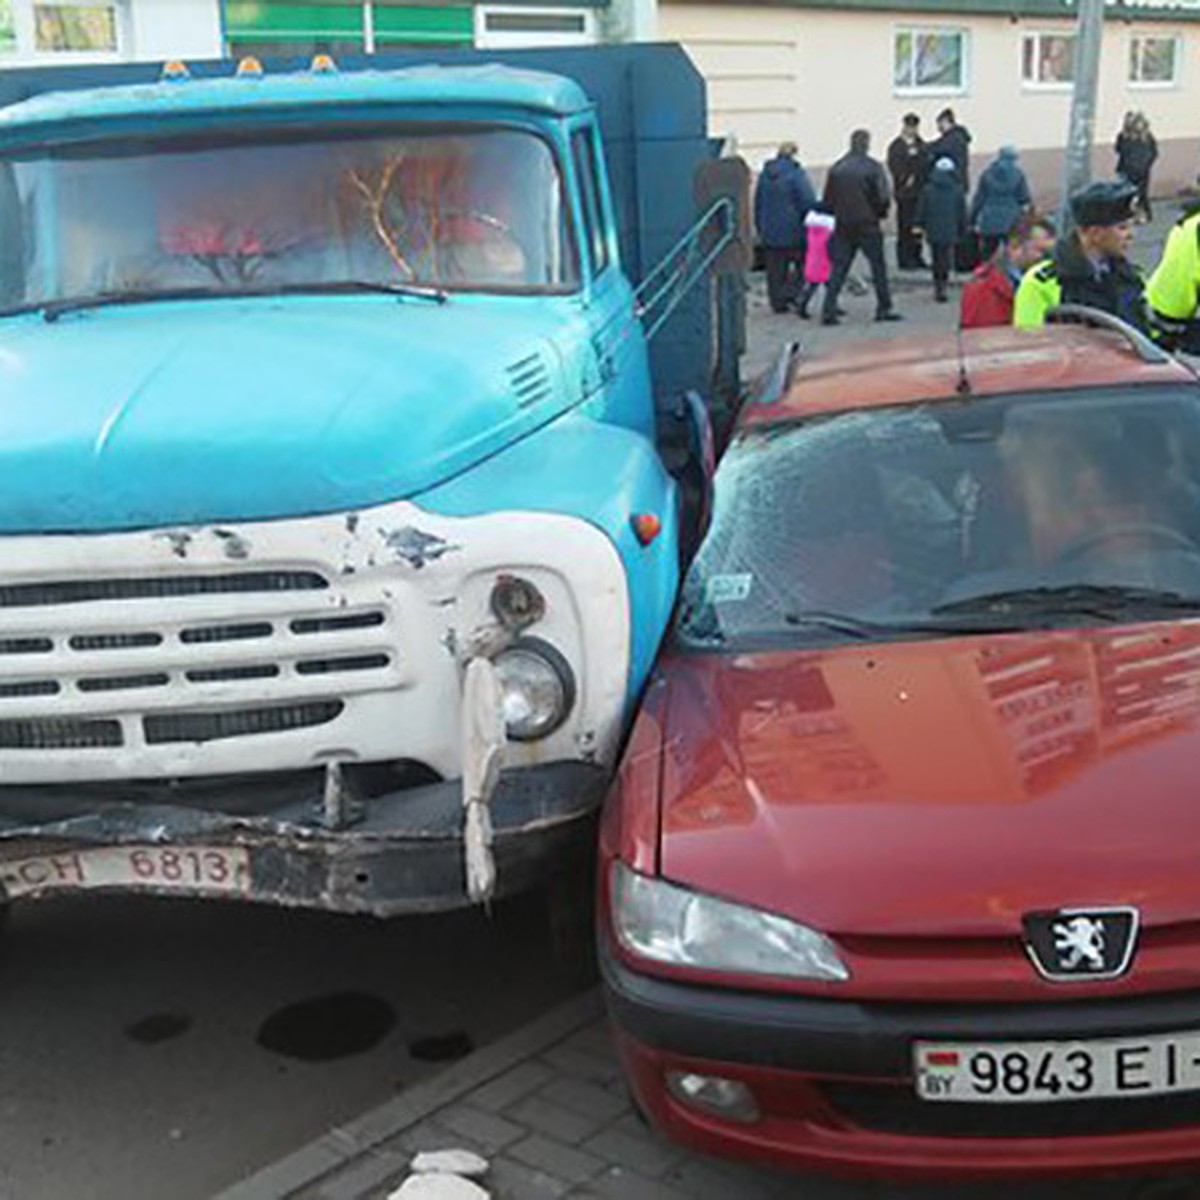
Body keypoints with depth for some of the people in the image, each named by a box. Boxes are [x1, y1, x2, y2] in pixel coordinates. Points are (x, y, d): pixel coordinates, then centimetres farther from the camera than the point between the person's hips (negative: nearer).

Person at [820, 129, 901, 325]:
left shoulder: (836, 168, 2)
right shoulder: (873, 167, -9)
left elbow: (828, 201, 6)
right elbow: (884, 198, -10)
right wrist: (879, 213, 9)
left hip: (843, 226, 3)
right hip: (868, 225, -3)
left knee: (838, 268, 5)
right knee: (878, 266, 8)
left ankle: (828, 311, -1)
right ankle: (884, 308, 11)